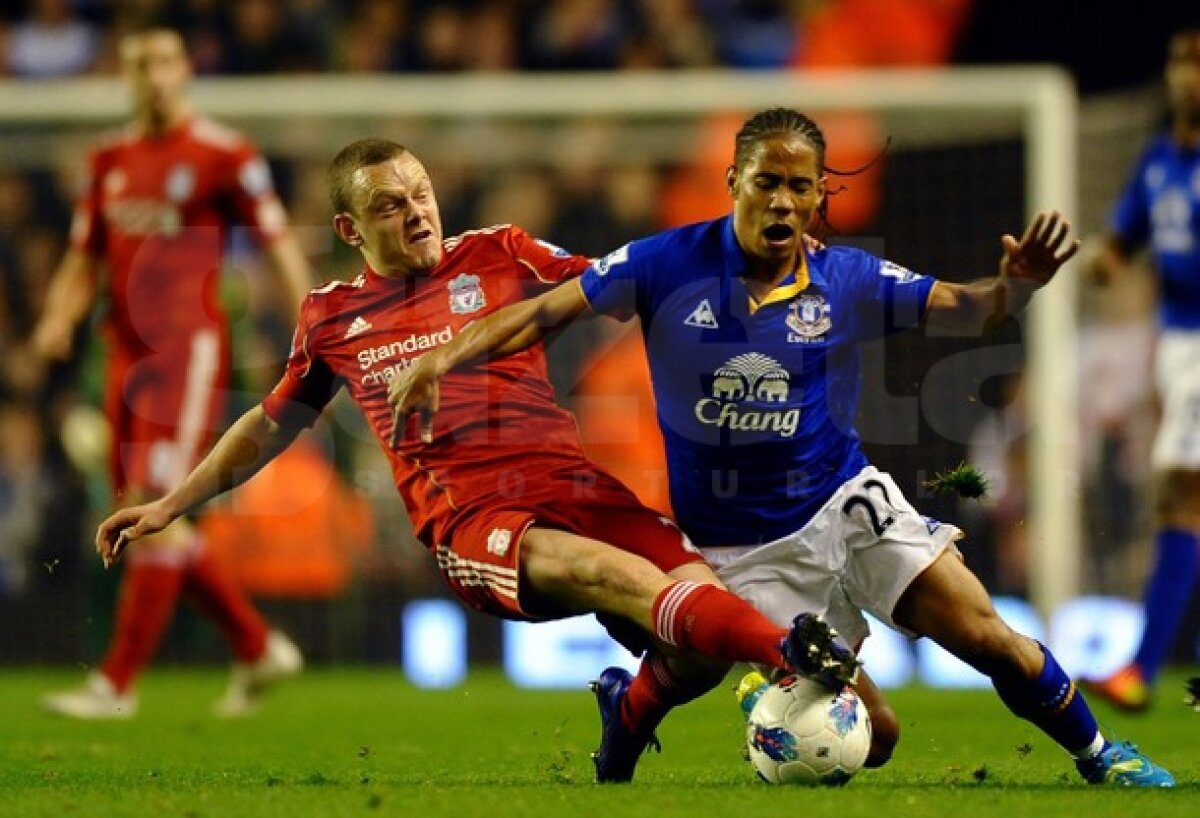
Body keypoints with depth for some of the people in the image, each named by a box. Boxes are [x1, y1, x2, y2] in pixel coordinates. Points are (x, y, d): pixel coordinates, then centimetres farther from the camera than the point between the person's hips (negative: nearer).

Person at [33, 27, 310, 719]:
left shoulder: (224, 156, -4)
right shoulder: (111, 161, 14)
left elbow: (279, 242, -4)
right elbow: (84, 260, 19)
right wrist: (60, 320, 1)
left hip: (192, 346, -7)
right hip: (129, 351, 7)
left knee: (157, 509, -13)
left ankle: (118, 681, -11)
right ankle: (259, 647, 23)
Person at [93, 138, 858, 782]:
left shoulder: (499, 255, 14)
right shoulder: (331, 318, 16)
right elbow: (271, 426, 32)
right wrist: (169, 506, 31)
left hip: (575, 487, 2)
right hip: (466, 517, -2)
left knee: (701, 593, -23)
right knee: (613, 574, -35)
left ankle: (631, 711, 11)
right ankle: (795, 647, -55)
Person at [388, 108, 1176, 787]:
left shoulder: (847, 280, -6)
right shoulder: (671, 265, -12)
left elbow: (962, 306, -10)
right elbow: (543, 312, -9)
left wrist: (1015, 285, -33)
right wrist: (444, 359, -22)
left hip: (844, 501, 3)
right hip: (744, 547, -3)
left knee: (985, 636, -11)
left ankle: (1097, 755, 16)